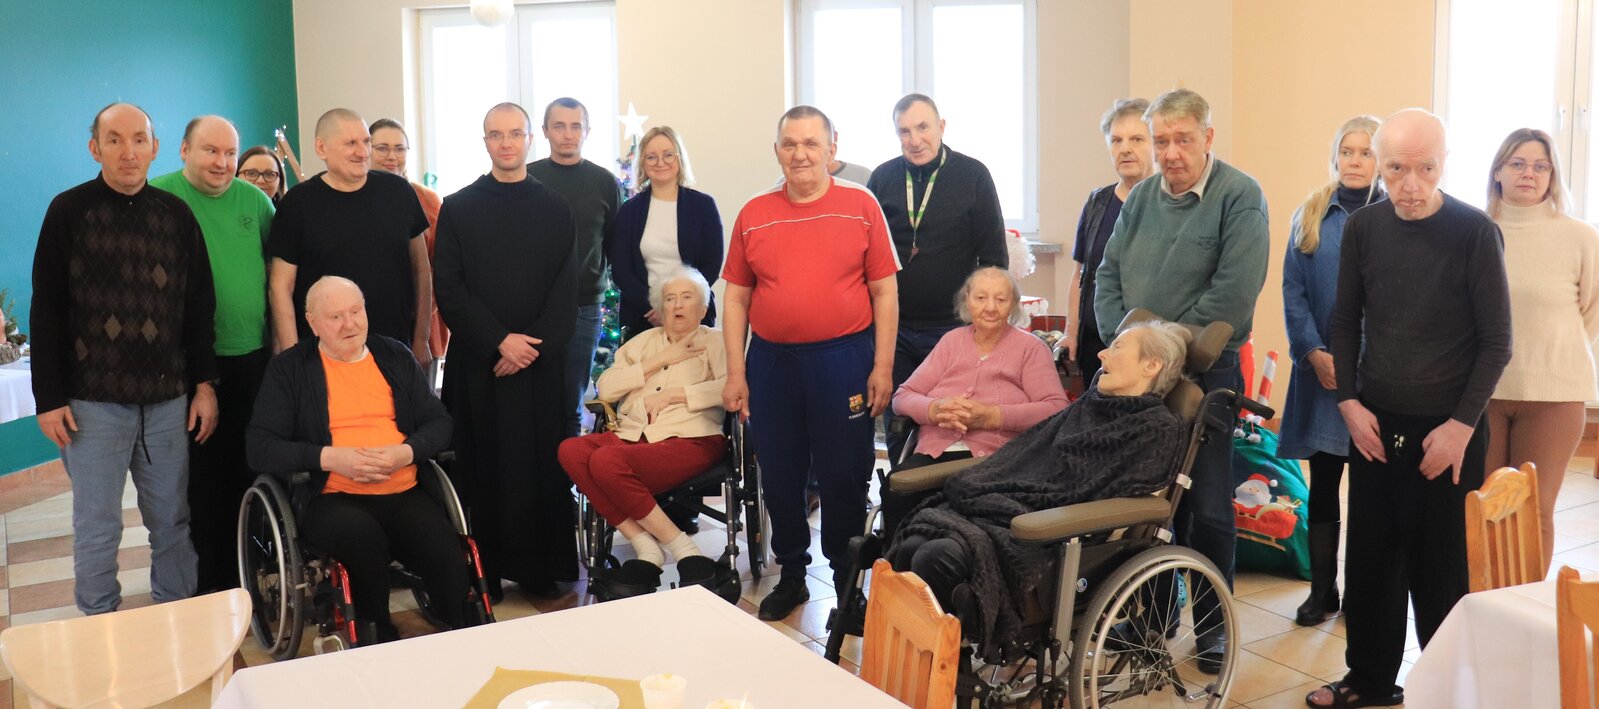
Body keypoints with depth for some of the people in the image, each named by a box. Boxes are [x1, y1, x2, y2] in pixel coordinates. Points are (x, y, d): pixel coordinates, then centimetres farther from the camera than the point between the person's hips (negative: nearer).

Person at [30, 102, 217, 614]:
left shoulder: (176, 215, 7)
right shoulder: (69, 211, 0)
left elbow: (199, 306, 10)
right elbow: (46, 311, 0)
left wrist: (205, 384, 5)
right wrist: (49, 398, -4)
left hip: (169, 398, 2)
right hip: (93, 400, -2)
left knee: (172, 521, 8)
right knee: (97, 527, 3)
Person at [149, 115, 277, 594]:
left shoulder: (254, 199, 6)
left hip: (252, 354, 4)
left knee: (248, 466, 13)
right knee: (200, 472, 3)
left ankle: (241, 568, 28)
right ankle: (206, 579, 16)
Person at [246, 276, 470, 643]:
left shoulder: (394, 356, 16)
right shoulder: (288, 368, 7)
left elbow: (438, 422, 14)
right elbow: (261, 448, 0)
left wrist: (405, 452, -7)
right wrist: (330, 458, -13)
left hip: (403, 492, 2)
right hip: (331, 498, -2)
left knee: (445, 555, -29)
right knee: (365, 538, -37)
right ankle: (379, 646, -16)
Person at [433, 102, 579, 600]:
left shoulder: (555, 210, 7)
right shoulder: (458, 209, 4)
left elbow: (566, 290, 1)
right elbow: (448, 288, -2)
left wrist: (534, 345, -11)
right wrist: (498, 341, -12)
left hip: (540, 361, 1)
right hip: (479, 361, 0)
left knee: (541, 463, 3)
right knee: (483, 464, 2)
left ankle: (541, 568, 12)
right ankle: (483, 570, 11)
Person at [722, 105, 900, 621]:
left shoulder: (861, 206, 1)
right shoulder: (754, 214, 6)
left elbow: (884, 292, 1)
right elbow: (736, 298, 8)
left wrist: (882, 367, -5)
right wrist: (735, 374, 3)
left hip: (843, 358, -2)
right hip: (771, 361, 3)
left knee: (844, 477, 5)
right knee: (779, 477, 11)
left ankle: (847, 580, 22)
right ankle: (790, 575, 29)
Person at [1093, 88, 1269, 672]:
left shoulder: (1240, 197, -9)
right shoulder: (1142, 198, 10)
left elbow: (1234, 291, -18)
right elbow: (1108, 276, 11)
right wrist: (1121, 338, -5)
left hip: (1206, 372, -5)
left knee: (1207, 508, 3)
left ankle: (1212, 623, 18)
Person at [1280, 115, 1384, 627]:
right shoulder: (1310, 216, 8)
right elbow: (1293, 292, 4)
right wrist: (1315, 353, -9)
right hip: (1322, 371, 2)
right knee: (1323, 482, 5)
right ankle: (1322, 589, 15)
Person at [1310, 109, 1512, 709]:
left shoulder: (1474, 231, -10)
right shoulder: (1363, 227, 1)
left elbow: (1496, 340, -7)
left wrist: (1462, 424, -12)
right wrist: (1349, 401, -1)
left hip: (1446, 429, -4)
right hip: (1374, 424, 4)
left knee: (1441, 568, 3)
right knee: (1369, 560, 11)